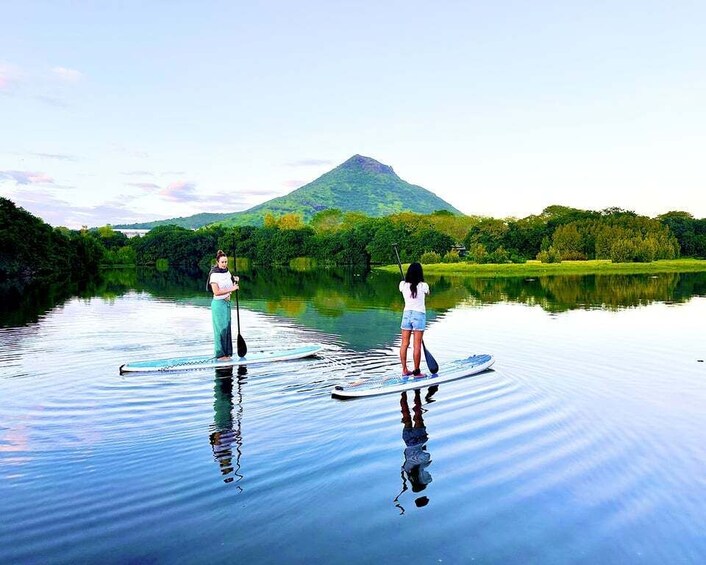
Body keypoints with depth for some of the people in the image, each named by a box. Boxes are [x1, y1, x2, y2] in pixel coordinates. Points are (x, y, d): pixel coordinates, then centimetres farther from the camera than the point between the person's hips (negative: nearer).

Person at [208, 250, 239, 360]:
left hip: (227, 302, 7)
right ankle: (220, 354, 5)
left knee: (227, 327, 10)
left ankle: (227, 353, 18)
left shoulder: (227, 272, 7)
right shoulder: (214, 274, -14)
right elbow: (216, 292, -21)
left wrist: (235, 281, 1)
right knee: (220, 328, -3)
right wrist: (231, 289, -21)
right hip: (218, 303, -7)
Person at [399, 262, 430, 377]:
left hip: (406, 314, 4)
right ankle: (416, 371, 5)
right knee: (417, 345, 0)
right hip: (419, 315, -3)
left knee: (404, 344, 8)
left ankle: (404, 370, 15)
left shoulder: (403, 284, -3)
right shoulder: (423, 286, -10)